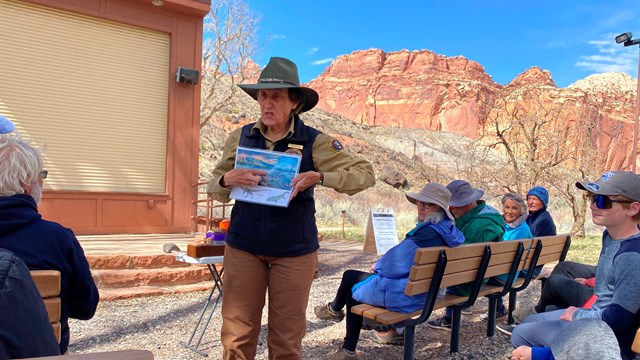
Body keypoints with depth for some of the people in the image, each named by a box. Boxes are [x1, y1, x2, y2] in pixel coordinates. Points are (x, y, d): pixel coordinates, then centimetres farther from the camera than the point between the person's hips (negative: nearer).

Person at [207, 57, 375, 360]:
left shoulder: (314, 142, -5)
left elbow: (365, 174, -8)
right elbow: (215, 190, 7)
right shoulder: (241, 137, 2)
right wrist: (227, 179, -16)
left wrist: (318, 177, -23)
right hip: (243, 247, 2)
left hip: (294, 251, -1)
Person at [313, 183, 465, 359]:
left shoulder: (429, 233, -26)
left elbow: (397, 263, -21)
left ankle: (334, 309, 42)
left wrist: (377, 265, -1)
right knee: (353, 292, 17)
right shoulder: (447, 230, 4)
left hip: (403, 294, -9)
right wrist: (383, 262, 12)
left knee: (350, 276, 10)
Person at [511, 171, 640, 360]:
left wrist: (577, 315, -13)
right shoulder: (610, 235, 0)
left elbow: (618, 318, -27)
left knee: (521, 334, -4)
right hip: (596, 315, 9)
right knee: (529, 322, 22)